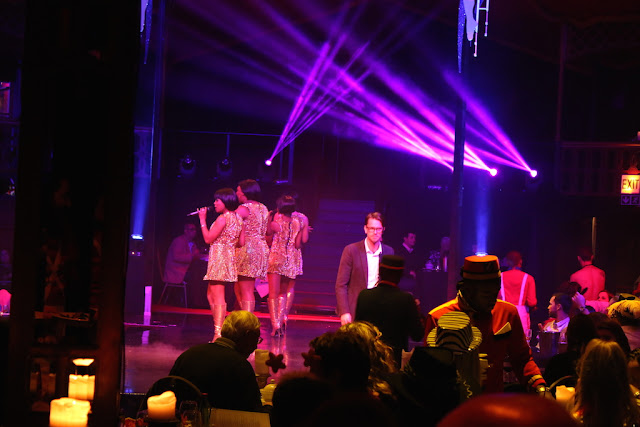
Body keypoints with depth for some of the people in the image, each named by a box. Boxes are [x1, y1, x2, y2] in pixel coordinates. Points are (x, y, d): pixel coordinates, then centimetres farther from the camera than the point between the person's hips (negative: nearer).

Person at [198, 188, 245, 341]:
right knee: (211, 295, 17)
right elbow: (241, 243, 11)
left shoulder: (223, 218, -14)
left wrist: (202, 220, -5)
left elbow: (208, 238, -12)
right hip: (230, 257, 9)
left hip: (219, 257, -9)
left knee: (218, 297, -9)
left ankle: (218, 333, -12)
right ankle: (219, 328, 18)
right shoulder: (238, 219, 12)